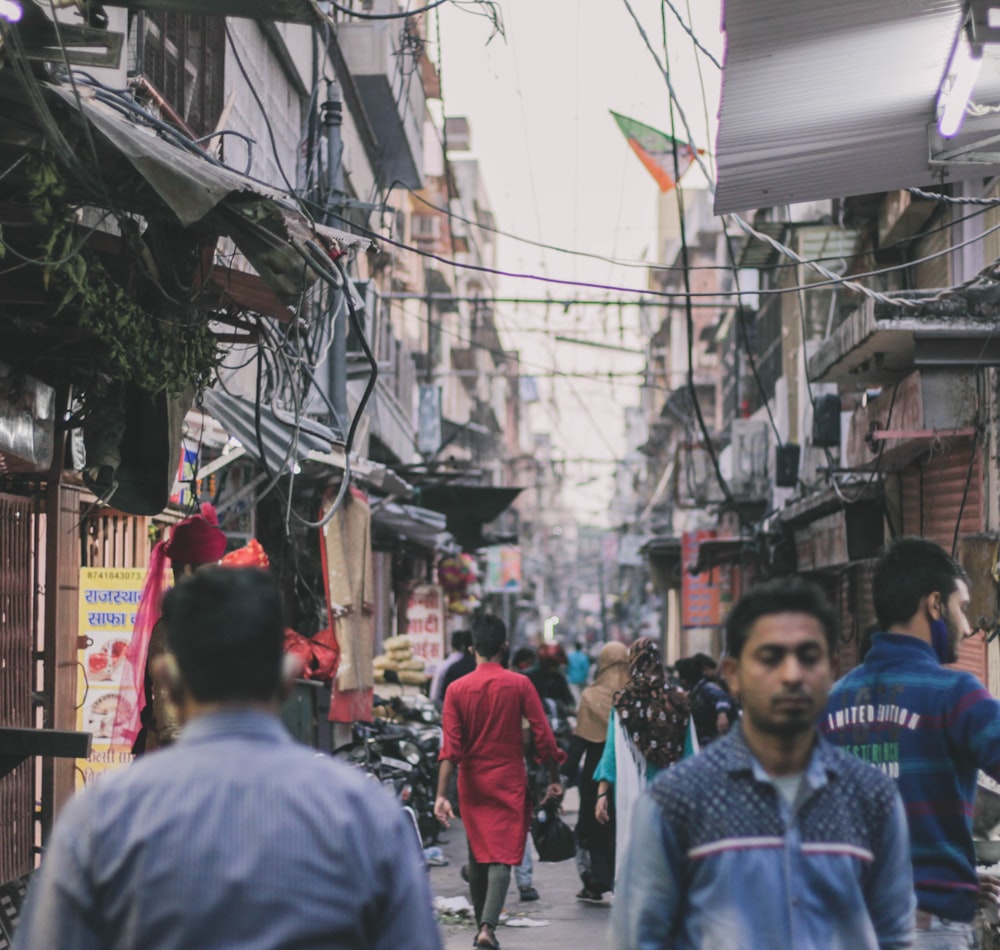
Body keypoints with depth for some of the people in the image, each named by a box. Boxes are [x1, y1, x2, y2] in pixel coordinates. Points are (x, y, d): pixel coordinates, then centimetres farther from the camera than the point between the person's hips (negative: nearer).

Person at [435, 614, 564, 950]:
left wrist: (441, 795, -11)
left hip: (472, 782, 2)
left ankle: (481, 923, 25)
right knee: (502, 855, -5)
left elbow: (450, 746, -9)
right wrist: (554, 779, 4)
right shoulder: (519, 684, -6)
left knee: (477, 855, 16)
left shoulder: (457, 689, -4)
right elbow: (542, 734, -7)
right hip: (509, 782, -2)